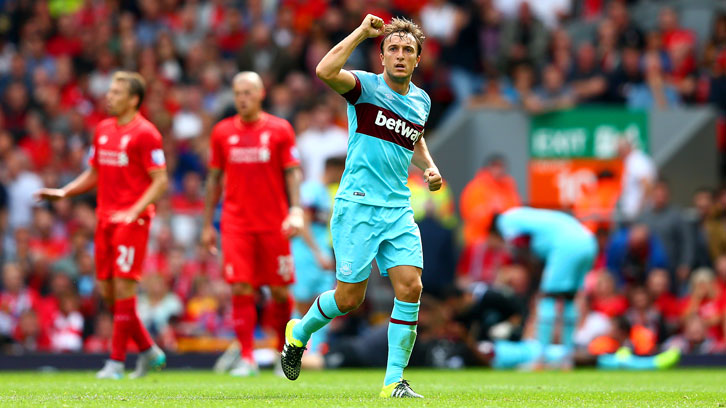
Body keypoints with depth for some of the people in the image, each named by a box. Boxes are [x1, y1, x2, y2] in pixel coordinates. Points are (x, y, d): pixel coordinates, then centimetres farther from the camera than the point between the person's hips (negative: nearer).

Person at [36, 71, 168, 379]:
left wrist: (133, 212, -21)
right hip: (105, 217, 8)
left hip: (132, 219, -7)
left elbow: (161, 181, -11)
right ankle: (148, 351, 18)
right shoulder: (103, 129, 14)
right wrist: (63, 193, 9)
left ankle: (116, 362, -4)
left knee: (123, 285, -9)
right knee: (106, 290, 5)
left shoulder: (145, 133, -9)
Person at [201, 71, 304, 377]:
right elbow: (214, 178, 13)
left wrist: (295, 210, -13)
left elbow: (293, 173, 1)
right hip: (236, 223, 1)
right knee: (240, 289, -10)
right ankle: (246, 358, -7)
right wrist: (207, 224, 11)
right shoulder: (222, 132, 7)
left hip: (273, 223, -1)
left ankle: (284, 351, 23)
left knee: (279, 290, 3)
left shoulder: (280, 129, 2)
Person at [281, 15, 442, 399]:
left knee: (410, 287, -10)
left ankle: (394, 381, -2)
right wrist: (362, 31, -22)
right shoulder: (365, 86, -6)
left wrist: (428, 167, 14)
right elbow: (325, 71, -29)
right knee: (348, 298, -3)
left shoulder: (421, 100, 12)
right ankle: (299, 332, 29)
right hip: (358, 205, -5)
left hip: (399, 210, 5)